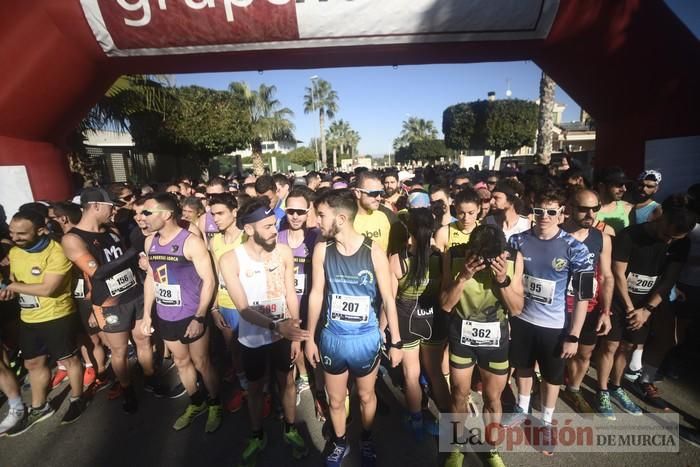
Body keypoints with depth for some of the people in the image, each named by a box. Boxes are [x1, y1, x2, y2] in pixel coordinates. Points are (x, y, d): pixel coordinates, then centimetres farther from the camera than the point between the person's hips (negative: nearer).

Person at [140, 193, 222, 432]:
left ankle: (215, 405, 31)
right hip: (165, 317, 6)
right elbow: (151, 278, 13)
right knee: (181, 362, 20)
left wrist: (199, 318, -19)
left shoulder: (191, 242, -17)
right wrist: (147, 314, 10)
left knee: (201, 363, 9)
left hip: (191, 316, -6)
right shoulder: (150, 242, 3)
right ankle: (196, 402, 41)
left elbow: (209, 280, -16)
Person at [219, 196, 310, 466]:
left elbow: (291, 295, -6)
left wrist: (295, 334, -4)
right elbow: (243, 308, -21)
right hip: (252, 337, -1)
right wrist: (275, 326, -36)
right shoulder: (230, 260, -19)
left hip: (284, 334, 1)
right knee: (255, 388, 20)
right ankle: (257, 437, 46)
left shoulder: (284, 252, -14)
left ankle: (290, 430, 45)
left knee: (287, 382, 20)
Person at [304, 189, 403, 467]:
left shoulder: (373, 251, -17)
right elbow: (316, 294, -2)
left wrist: (396, 341, -4)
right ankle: (340, 443, 49)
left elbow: (388, 298, -8)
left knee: (366, 395, 23)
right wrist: (310, 338, 3)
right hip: (332, 337, 2)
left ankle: (366, 440, 52)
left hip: (366, 337, -1)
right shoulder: (321, 250, -10)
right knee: (335, 399, 20)